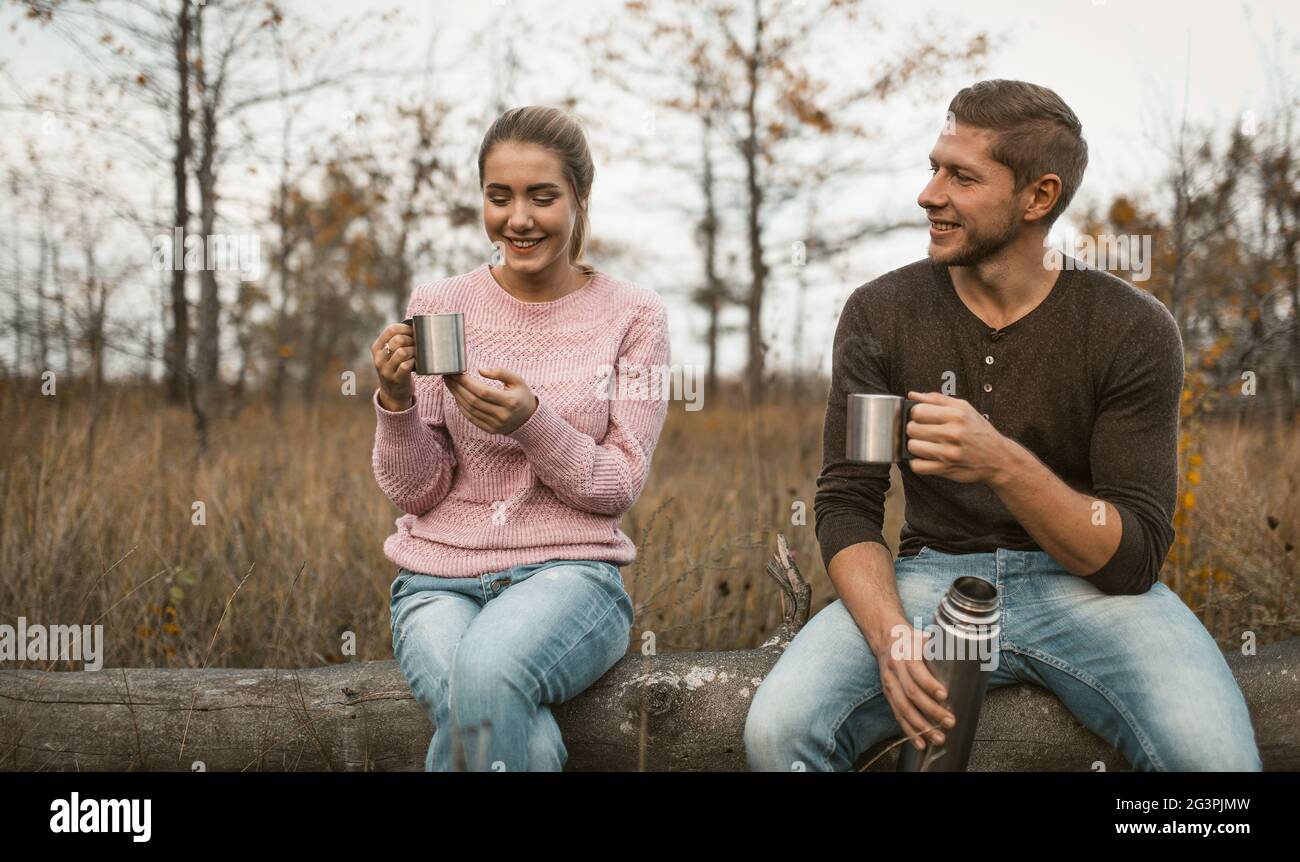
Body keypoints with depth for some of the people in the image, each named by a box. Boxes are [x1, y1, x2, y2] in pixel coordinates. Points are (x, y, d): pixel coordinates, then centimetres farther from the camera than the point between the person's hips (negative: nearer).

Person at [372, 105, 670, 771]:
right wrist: (396, 402, -16)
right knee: (531, 748, -32)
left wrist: (533, 423, -19)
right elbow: (414, 492, 4)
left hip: (568, 571, 0)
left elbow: (620, 487, -1)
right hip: (437, 579, 1)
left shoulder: (631, 316, 4)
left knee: (487, 671, -36)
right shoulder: (438, 305, 6)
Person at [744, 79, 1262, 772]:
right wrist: (891, 637, -23)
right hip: (931, 575, 1)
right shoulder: (879, 313, 0)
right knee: (777, 730, -26)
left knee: (1213, 753, -30)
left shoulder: (1133, 329, -7)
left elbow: (1135, 556, -11)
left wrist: (1003, 463, -29)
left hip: (1085, 585, -1)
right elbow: (846, 507, -2)